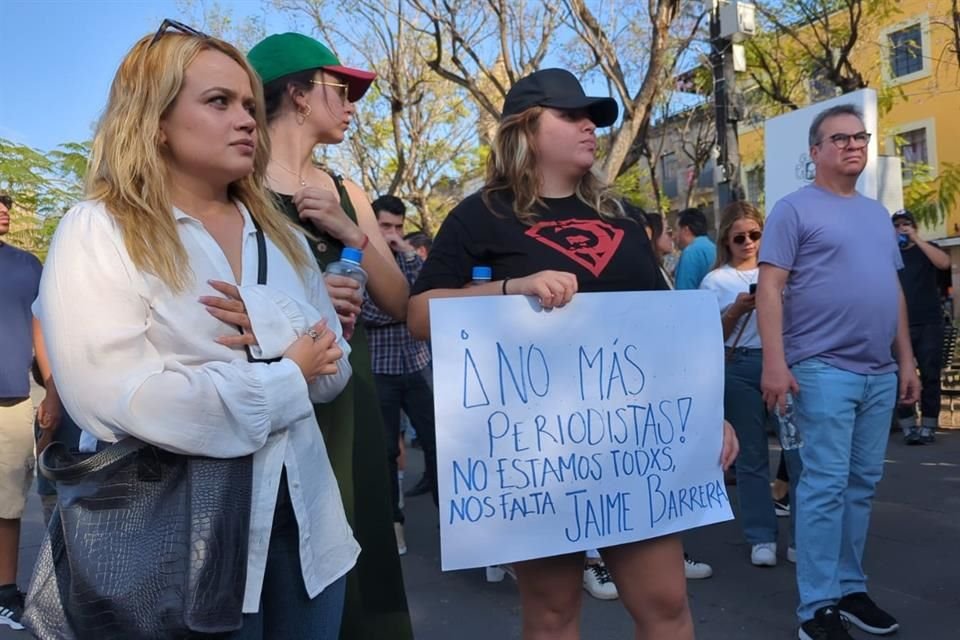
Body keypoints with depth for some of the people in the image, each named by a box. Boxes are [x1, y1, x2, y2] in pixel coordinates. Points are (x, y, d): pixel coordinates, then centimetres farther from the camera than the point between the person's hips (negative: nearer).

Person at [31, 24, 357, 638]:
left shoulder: (280, 235, 9)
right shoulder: (99, 233, -8)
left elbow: (334, 369, 6)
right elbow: (117, 399, -21)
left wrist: (273, 326, -15)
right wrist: (286, 377, -13)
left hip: (302, 523, 6)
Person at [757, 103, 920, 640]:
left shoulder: (878, 214, 18)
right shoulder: (795, 209, -4)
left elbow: (896, 291, 20)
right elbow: (770, 288, -11)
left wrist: (907, 360, 15)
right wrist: (775, 362, -20)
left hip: (880, 373, 7)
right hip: (824, 369, -7)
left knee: (863, 484, 12)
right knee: (825, 485, -5)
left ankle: (851, 588, 25)